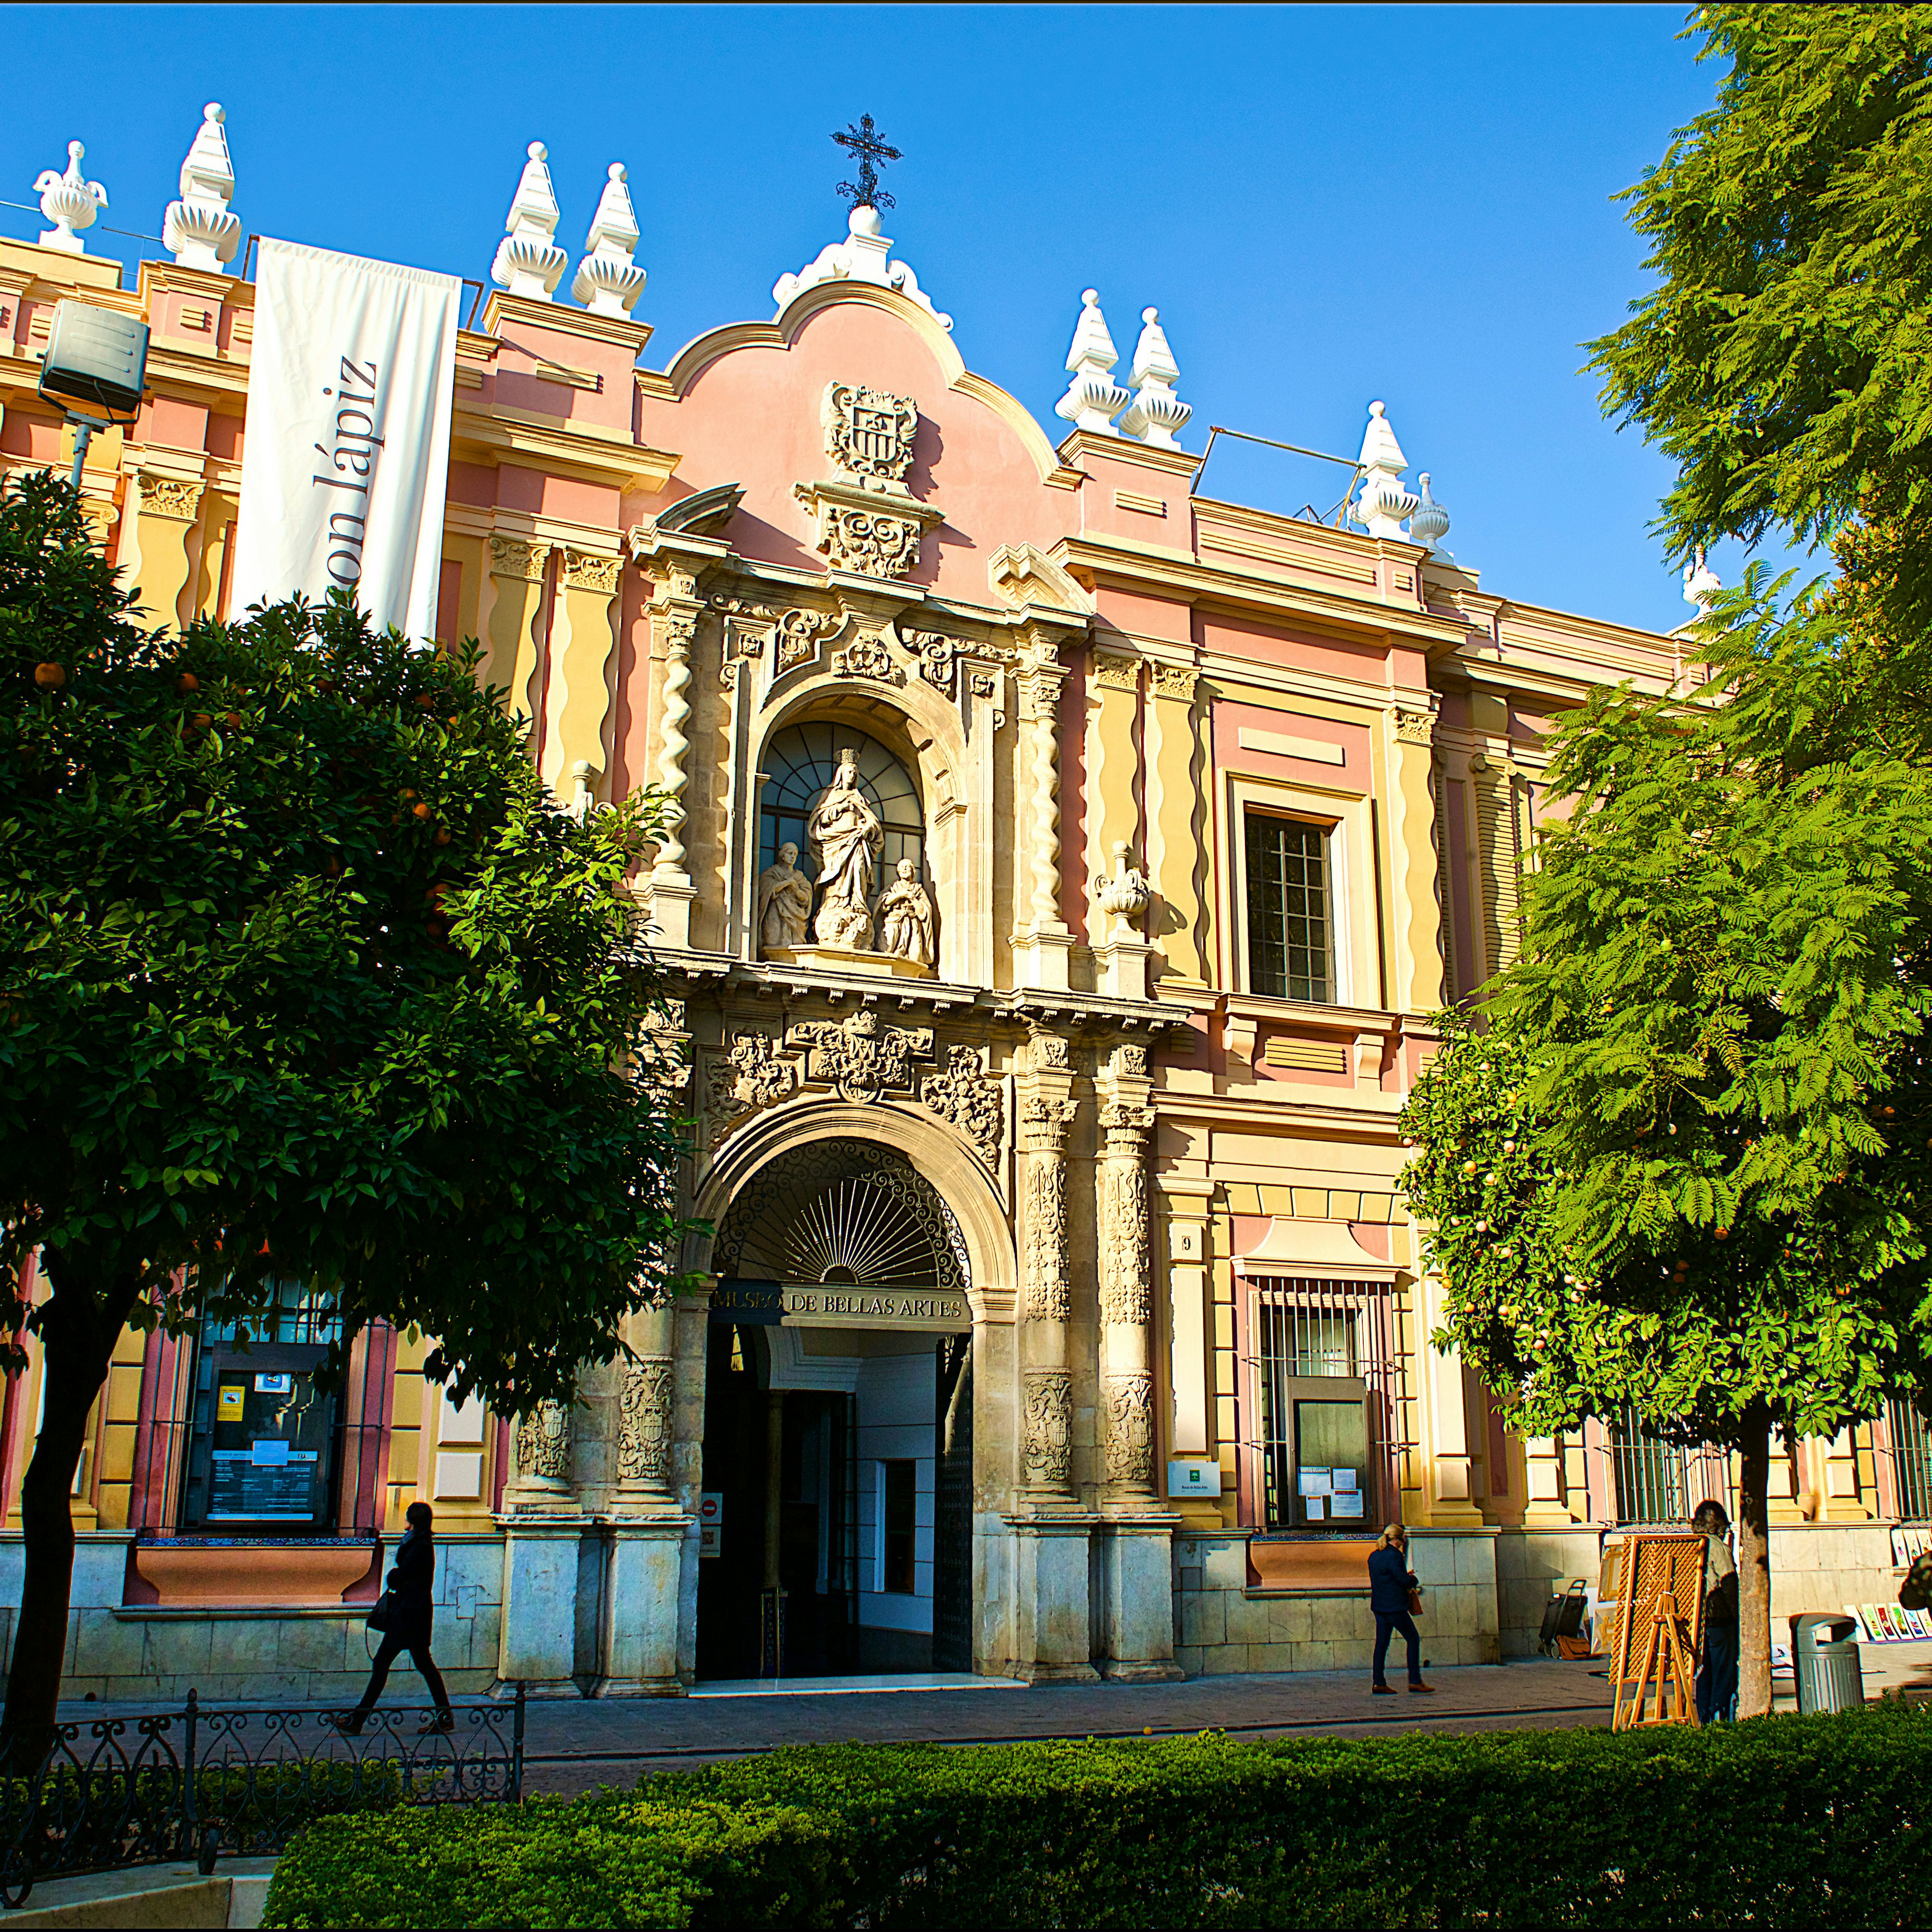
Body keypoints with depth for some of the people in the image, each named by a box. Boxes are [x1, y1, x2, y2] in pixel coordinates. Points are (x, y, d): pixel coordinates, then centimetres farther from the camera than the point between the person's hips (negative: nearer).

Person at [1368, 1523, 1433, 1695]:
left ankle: (1379, 1683, 7)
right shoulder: (1394, 1555, -15)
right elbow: (1404, 1581, -17)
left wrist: (1406, 1577, 19)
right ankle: (1415, 1681, 3)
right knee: (1413, 1639, 3)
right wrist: (1413, 1579, 5)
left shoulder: (1374, 1556, 12)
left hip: (1379, 1606, 8)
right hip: (1395, 1606, -8)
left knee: (1381, 1643, 9)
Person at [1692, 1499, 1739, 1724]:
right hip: (1720, 1619, -6)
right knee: (1725, 1671, 0)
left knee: (1704, 1672, 12)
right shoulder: (1718, 1547, -11)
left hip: (1697, 1619, 6)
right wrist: (1741, 1618, -8)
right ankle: (1721, 1716, -1)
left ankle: (1704, 1720, 13)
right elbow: (1729, 1585, -14)